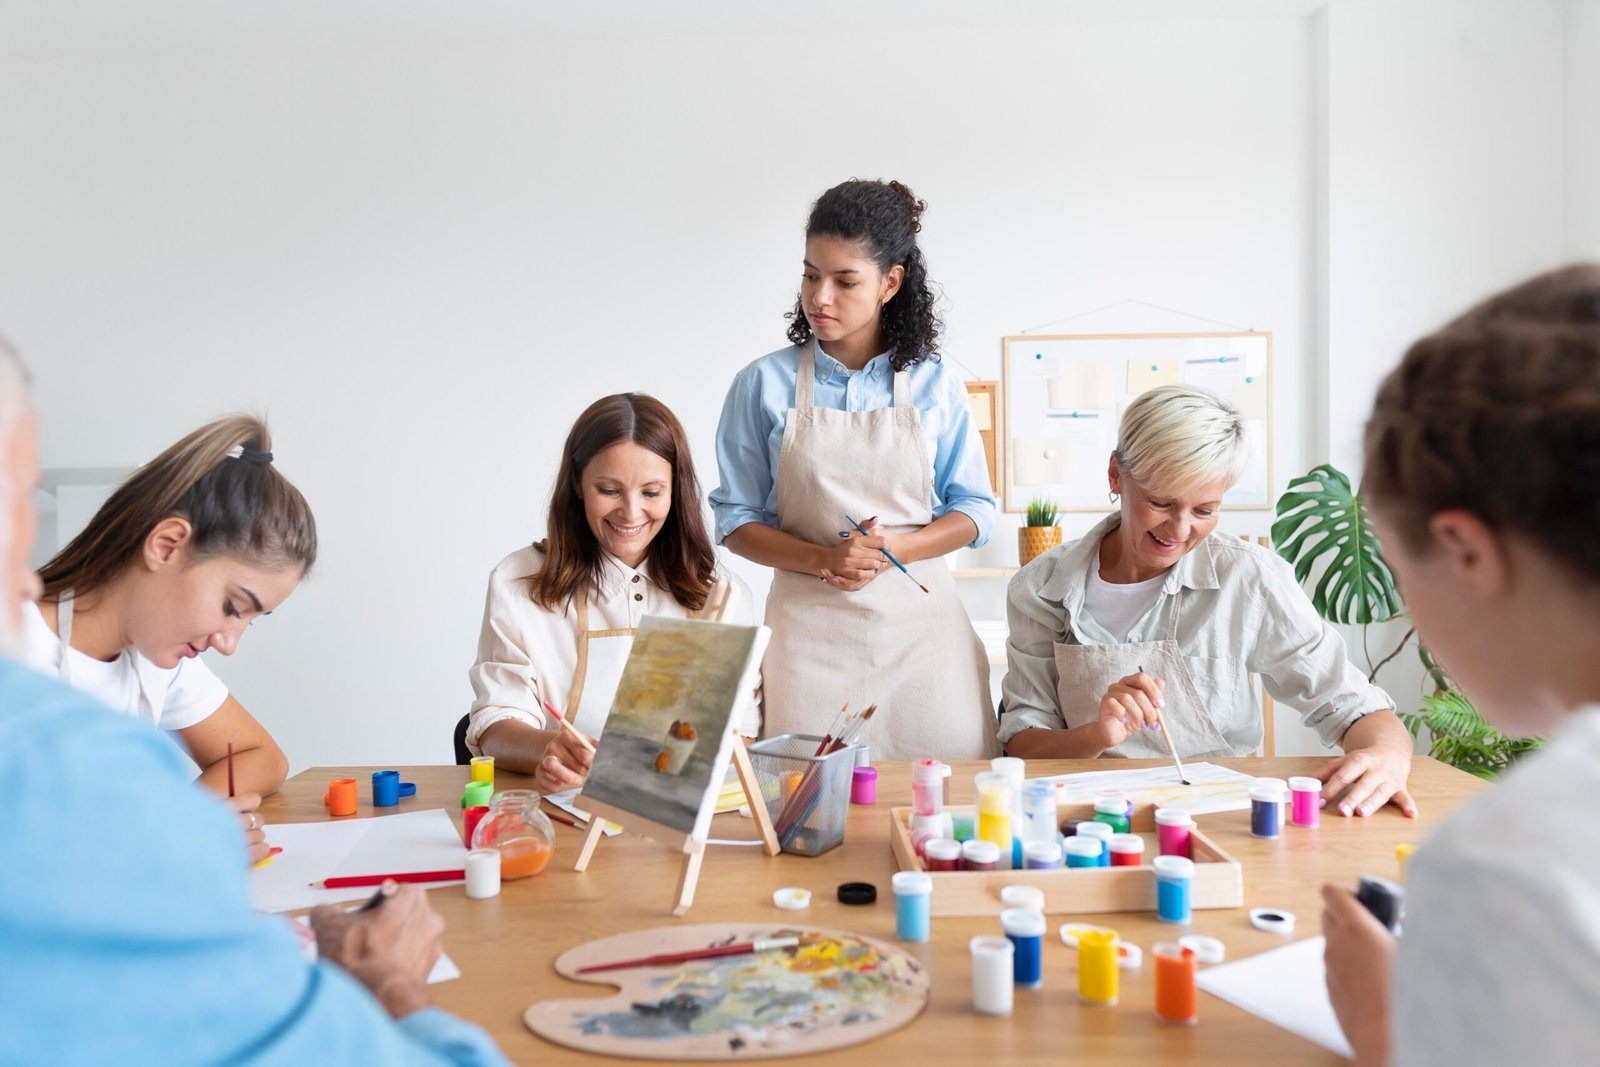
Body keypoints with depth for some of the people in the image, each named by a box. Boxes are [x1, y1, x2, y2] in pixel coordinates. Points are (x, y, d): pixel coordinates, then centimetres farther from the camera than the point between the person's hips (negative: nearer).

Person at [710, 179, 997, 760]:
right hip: (808, 626, -1)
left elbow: (975, 510, 8)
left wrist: (892, 550, -11)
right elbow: (736, 519, 4)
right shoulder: (763, 384, 3)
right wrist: (823, 559, -13)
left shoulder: (934, 385, 5)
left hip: (918, 622, 1)